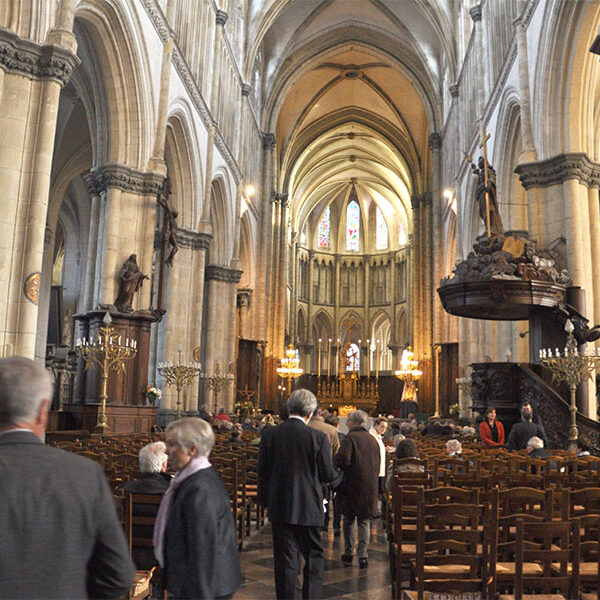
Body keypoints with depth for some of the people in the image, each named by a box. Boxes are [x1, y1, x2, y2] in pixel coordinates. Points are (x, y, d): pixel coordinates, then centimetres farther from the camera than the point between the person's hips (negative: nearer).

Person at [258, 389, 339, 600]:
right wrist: (333, 471, 15)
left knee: (285, 559, 11)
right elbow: (328, 475, -9)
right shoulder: (318, 437, -14)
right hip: (309, 508, -2)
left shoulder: (269, 434, -6)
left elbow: (262, 471, 1)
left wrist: (266, 500, 14)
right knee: (314, 556, 15)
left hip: (279, 507, 2)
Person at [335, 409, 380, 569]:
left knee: (348, 520, 10)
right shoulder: (373, 439, 9)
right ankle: (363, 555, 5)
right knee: (364, 521, 10)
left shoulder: (350, 438, -12)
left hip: (352, 486, -5)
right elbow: (378, 463, 14)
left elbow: (342, 459, -24)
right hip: (371, 488, 5)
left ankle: (348, 554, 17)